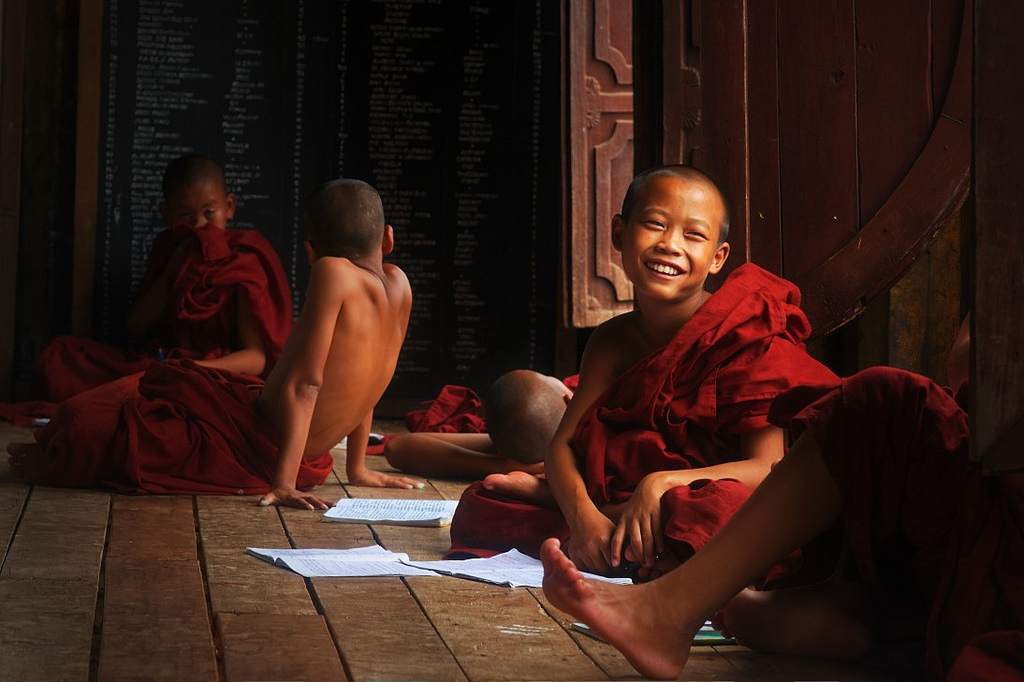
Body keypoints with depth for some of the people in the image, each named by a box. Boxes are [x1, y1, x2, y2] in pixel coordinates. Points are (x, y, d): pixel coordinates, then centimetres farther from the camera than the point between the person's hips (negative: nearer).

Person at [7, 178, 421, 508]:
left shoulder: (332, 272, -20)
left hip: (260, 449, -9)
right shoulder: (398, 284, 2)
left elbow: (305, 383, -25)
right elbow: (359, 383, 11)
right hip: (312, 463, 9)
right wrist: (357, 468, 19)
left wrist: (283, 482, -25)